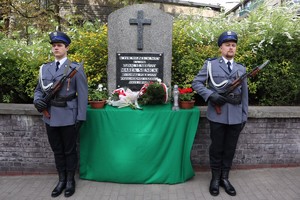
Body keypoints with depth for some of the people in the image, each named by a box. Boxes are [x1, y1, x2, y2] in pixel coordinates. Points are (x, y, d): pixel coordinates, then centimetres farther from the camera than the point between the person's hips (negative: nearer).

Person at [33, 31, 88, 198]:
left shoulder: (76, 68, -4)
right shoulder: (45, 68, 11)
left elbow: (82, 95, -8)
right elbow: (39, 89, 16)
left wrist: (81, 118, -12)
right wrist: (38, 100, -7)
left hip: (68, 118, -5)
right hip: (50, 118, 5)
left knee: (70, 151, 9)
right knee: (57, 151, 15)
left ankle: (70, 181, 27)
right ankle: (61, 180, 31)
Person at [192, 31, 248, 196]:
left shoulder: (241, 69, 13)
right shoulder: (210, 65, 3)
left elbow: (244, 94, 13)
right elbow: (196, 83, -3)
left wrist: (244, 116, 10)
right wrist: (211, 95, -18)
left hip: (235, 117, 3)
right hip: (217, 115, -3)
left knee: (230, 149, 11)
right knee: (216, 148, 8)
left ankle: (225, 178, 27)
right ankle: (215, 178, 24)